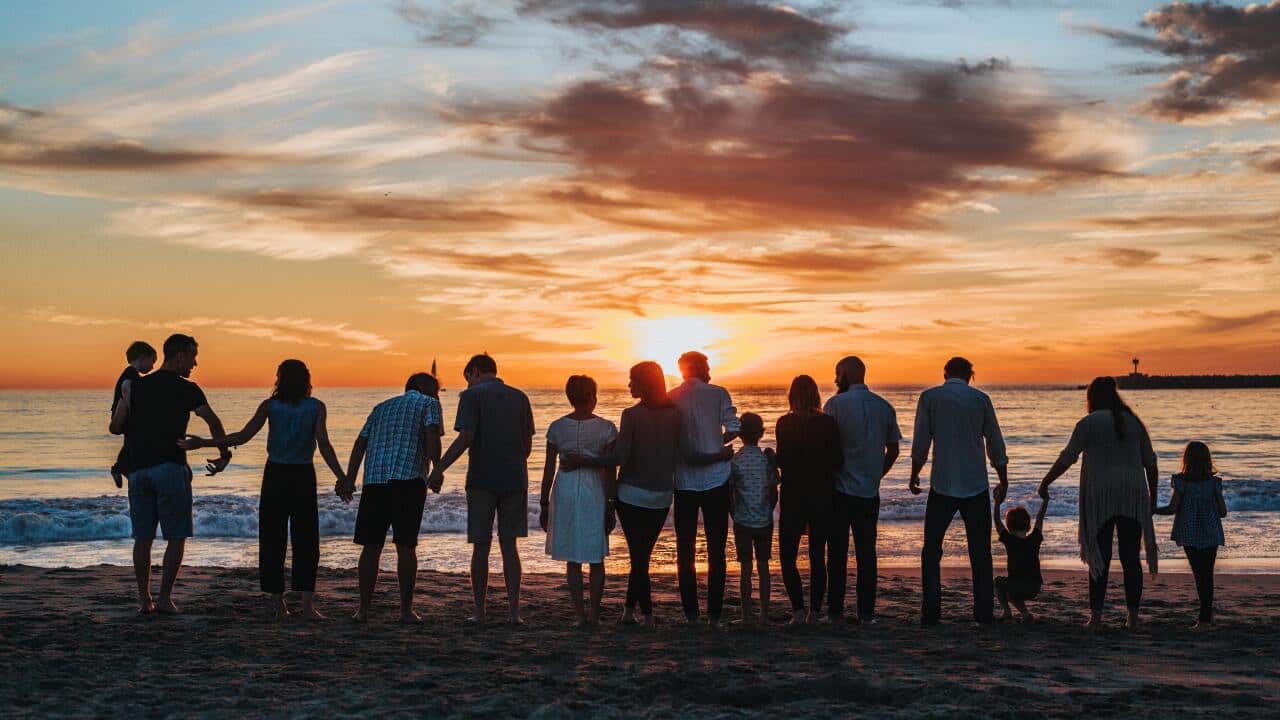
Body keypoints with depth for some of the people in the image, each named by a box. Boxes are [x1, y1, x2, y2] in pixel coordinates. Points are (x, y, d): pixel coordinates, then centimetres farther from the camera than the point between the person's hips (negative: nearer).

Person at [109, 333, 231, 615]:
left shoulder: (135, 386, 9)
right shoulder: (187, 389, -2)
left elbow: (115, 427, 6)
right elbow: (214, 423, -4)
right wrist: (225, 455, 9)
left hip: (138, 469, 4)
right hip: (170, 468, -4)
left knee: (143, 537, 9)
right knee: (176, 536, 3)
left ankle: (144, 600, 10)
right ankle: (164, 598, -1)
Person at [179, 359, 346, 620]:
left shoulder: (270, 405, -1)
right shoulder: (316, 407, -3)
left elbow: (243, 436, -8)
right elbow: (324, 445, -12)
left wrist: (203, 443, -1)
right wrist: (342, 478, -11)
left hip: (275, 475, 1)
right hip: (303, 476, -1)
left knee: (273, 539, 9)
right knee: (305, 540, 3)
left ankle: (277, 603, 9)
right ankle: (307, 603, -6)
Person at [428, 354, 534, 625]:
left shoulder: (472, 396, -3)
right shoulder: (520, 397, 11)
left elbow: (465, 438, -15)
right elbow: (527, 444, 13)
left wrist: (439, 468, -12)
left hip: (482, 480, -3)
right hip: (515, 480, 3)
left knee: (481, 547, 5)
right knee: (509, 546, 8)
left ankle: (479, 612, 8)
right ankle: (513, 610, 1)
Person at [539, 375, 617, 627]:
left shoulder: (557, 427, -1)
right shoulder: (606, 428, -5)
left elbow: (549, 470, 1)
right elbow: (609, 472, -6)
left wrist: (544, 505, 8)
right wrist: (610, 506, 0)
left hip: (565, 492, 1)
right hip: (594, 492, -1)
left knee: (572, 559, 8)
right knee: (596, 557, 12)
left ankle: (580, 614, 6)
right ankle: (594, 613, 13)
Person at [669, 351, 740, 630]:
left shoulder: (670, 399, 2)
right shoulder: (718, 394, -3)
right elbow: (733, 429, -11)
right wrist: (715, 445, 8)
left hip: (684, 483, 2)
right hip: (716, 481, -1)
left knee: (685, 549, 10)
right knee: (716, 550, 4)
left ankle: (691, 612, 9)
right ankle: (714, 614, 1)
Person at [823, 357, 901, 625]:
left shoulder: (836, 404, -8)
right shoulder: (884, 406, 6)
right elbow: (893, 449, 9)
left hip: (840, 489, -3)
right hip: (870, 492, 3)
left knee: (838, 552, 4)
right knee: (866, 552, 8)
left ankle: (836, 611, 7)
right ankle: (866, 613, 8)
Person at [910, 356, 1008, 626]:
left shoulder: (929, 397, 0)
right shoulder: (980, 399, 2)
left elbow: (920, 442, -1)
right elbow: (995, 445, 5)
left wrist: (914, 474, 12)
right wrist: (1003, 481, 14)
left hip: (942, 485, -1)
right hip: (976, 485, 1)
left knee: (931, 550, 7)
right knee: (980, 551, 9)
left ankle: (931, 612, 1)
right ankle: (984, 612, 8)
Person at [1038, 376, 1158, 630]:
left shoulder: (1088, 423, -3)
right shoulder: (1134, 422, 10)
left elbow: (1067, 458, -5)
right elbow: (1150, 462, 11)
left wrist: (1045, 483, 5)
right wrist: (1152, 495, 19)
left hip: (1100, 496, -3)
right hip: (1133, 497, 3)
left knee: (1100, 558, 0)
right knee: (1130, 557, 6)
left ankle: (1096, 614, -4)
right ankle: (1133, 616, 6)